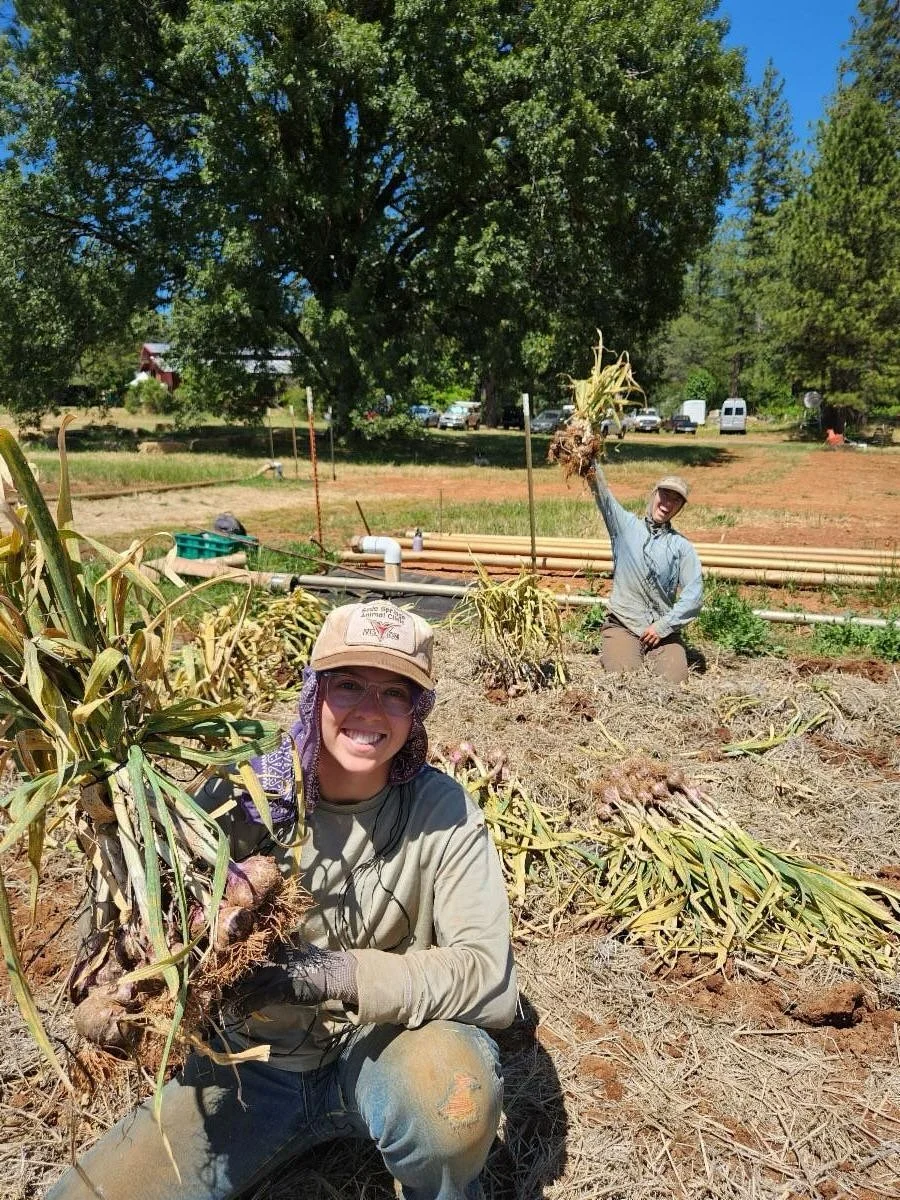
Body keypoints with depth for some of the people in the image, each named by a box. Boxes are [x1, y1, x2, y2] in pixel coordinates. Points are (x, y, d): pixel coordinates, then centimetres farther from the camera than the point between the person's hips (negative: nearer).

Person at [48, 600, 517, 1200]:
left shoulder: (441, 811, -18)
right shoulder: (245, 795, -14)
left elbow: (491, 980, -23)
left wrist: (339, 973, -35)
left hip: (382, 1051, -1)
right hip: (252, 1061, 2)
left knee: (459, 1082, -33)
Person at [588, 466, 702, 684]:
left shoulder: (682, 546, 8)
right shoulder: (626, 525, 9)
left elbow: (694, 593, -2)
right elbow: (603, 495, -6)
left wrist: (663, 626, -11)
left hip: (663, 628, 1)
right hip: (623, 624, -1)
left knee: (673, 680, -18)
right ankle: (613, 651, 12)